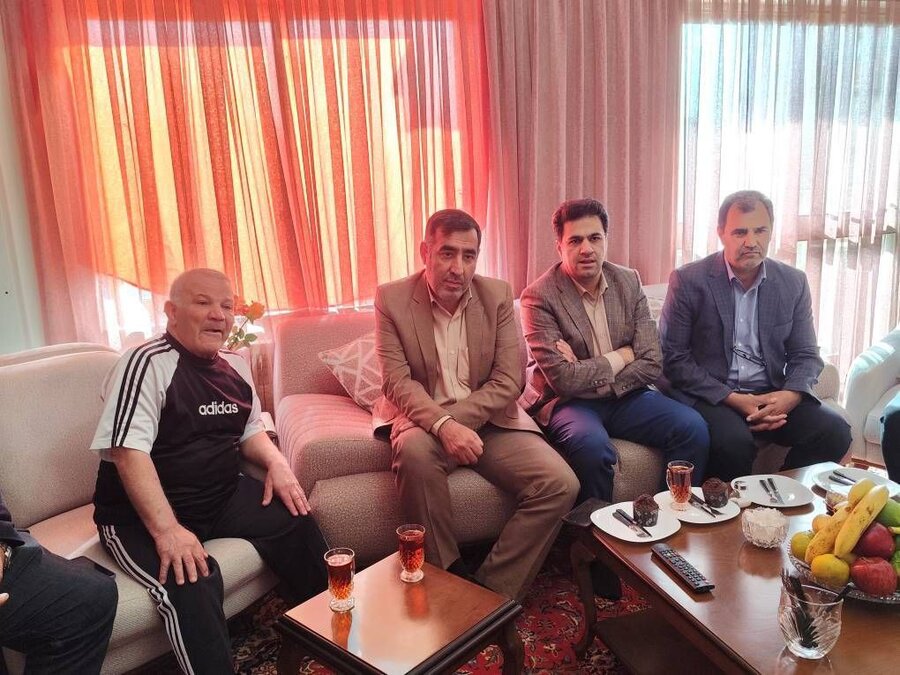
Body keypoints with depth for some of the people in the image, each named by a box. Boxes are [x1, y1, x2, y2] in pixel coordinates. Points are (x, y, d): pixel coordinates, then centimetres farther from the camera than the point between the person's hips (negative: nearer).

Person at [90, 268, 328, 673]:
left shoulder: (234, 366, 7)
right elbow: (129, 452, -25)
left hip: (222, 497, 7)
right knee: (193, 584, -31)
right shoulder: (147, 364, -17)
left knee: (297, 521, -3)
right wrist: (167, 529, -33)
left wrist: (276, 463, -3)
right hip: (141, 516, -7)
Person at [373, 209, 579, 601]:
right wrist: (442, 425, -28)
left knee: (560, 485, -18)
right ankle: (447, 579, -16)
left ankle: (492, 593, -5)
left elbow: (508, 380, -6)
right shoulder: (391, 298, -5)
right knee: (414, 450, -37)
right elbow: (397, 381, -11)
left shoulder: (498, 295, -1)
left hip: (489, 420, 2)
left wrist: (457, 419, -20)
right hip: (424, 418, -2)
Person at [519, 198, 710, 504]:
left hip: (625, 395, 5)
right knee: (593, 446, -35)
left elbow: (651, 364, -2)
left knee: (693, 427, -17)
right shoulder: (538, 296, -12)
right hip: (568, 402, -5)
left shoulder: (629, 282, 3)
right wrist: (622, 356, -8)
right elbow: (563, 379, -19)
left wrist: (589, 377, -15)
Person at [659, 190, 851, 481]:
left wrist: (791, 395, -13)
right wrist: (732, 399, -16)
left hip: (772, 395, 5)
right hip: (710, 396, -4)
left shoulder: (793, 282, 6)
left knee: (834, 430, -18)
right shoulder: (688, 280, -6)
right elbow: (672, 357, -8)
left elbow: (806, 355, 10)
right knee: (733, 441, -33)